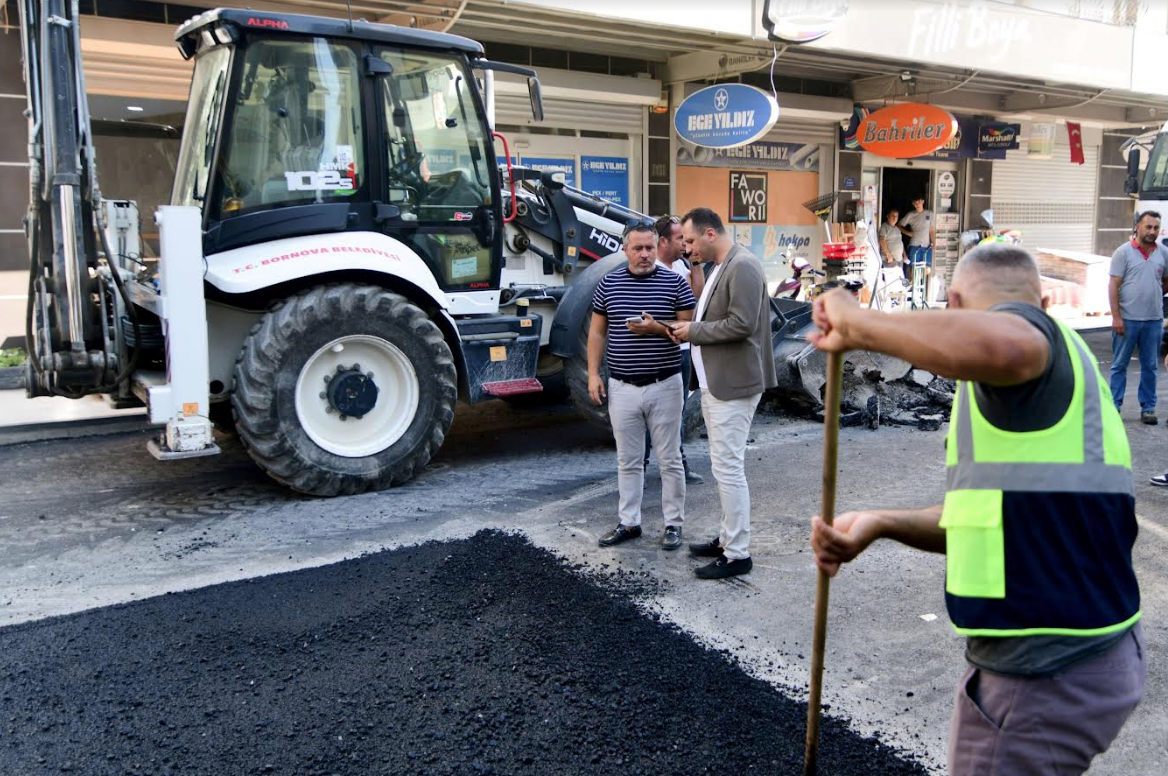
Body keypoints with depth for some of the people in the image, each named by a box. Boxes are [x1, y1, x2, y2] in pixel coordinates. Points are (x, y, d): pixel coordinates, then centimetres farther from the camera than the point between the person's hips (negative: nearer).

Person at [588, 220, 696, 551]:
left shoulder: (675, 282, -2)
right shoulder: (609, 283, 4)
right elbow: (597, 332, 9)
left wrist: (658, 329, -20)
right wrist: (593, 374, 2)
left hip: (664, 385, -2)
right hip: (622, 387, 2)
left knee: (669, 461, 6)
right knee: (628, 461, 12)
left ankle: (673, 524, 19)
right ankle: (628, 522, 24)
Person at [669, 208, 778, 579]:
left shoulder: (743, 266, -16)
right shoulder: (720, 267, 15)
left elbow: (742, 324, -23)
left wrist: (695, 332, -13)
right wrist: (690, 329, 4)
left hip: (733, 385, -10)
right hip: (715, 382, 10)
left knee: (728, 468, -6)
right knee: (724, 466, 17)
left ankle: (738, 554, 3)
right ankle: (728, 537, 28)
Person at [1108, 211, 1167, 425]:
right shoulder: (1123, 252, -3)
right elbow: (1114, 286, -7)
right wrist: (1116, 316, -13)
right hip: (1127, 318, -3)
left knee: (1150, 366, 9)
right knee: (1120, 365, 3)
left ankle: (1148, 408, 17)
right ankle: (1114, 406, 10)